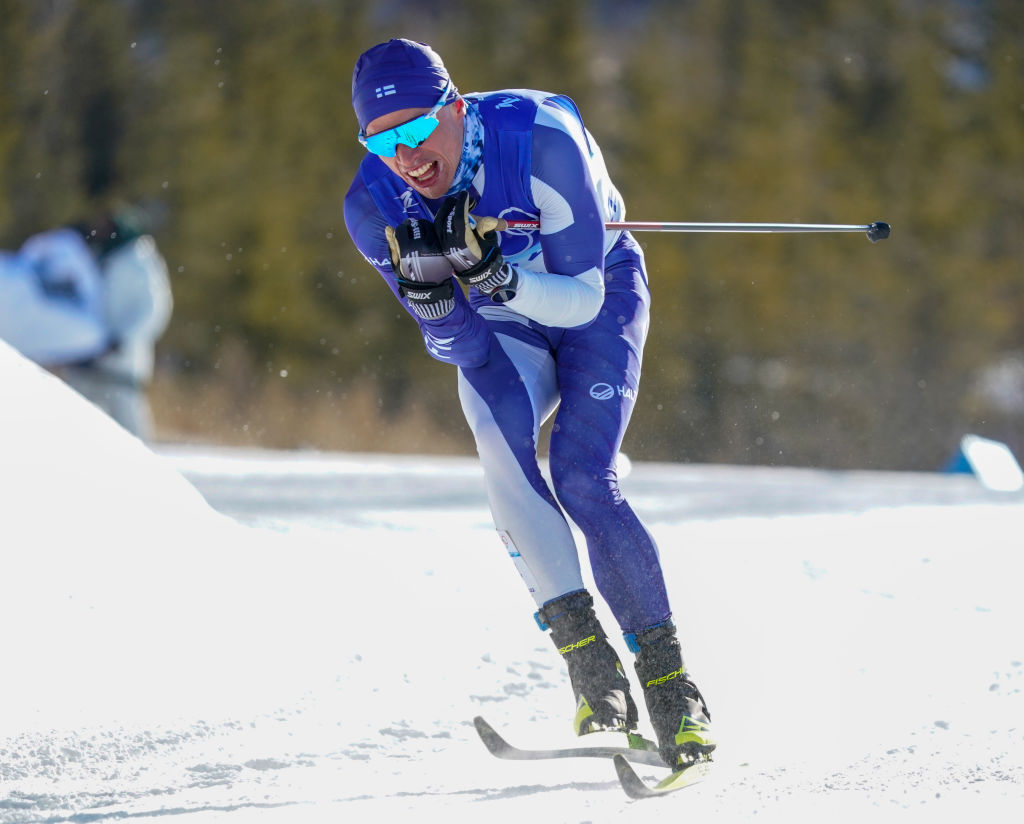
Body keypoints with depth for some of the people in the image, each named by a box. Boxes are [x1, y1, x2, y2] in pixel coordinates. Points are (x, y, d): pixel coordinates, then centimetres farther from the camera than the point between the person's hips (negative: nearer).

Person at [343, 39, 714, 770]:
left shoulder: (541, 140, -33)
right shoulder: (375, 207, -22)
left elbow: (581, 299, -28)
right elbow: (460, 345, -17)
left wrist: (496, 272, -44)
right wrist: (428, 289, -37)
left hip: (596, 301, -2)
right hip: (500, 330, 3)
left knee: (582, 477, -23)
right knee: (500, 436, -29)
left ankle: (670, 683, -10)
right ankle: (592, 667, -27)